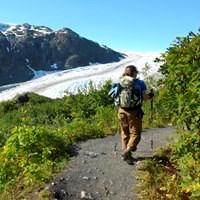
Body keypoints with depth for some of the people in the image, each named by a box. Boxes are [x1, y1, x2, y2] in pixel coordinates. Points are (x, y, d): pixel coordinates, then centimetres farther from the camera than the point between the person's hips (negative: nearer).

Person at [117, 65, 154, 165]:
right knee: (135, 133, 5)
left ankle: (124, 151, 21)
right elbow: (144, 97, -6)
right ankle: (128, 150, -14)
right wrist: (151, 95, 14)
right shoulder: (139, 83, -4)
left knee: (124, 133, 18)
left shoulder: (121, 83, 4)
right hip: (134, 112, -3)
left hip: (122, 111, 4)